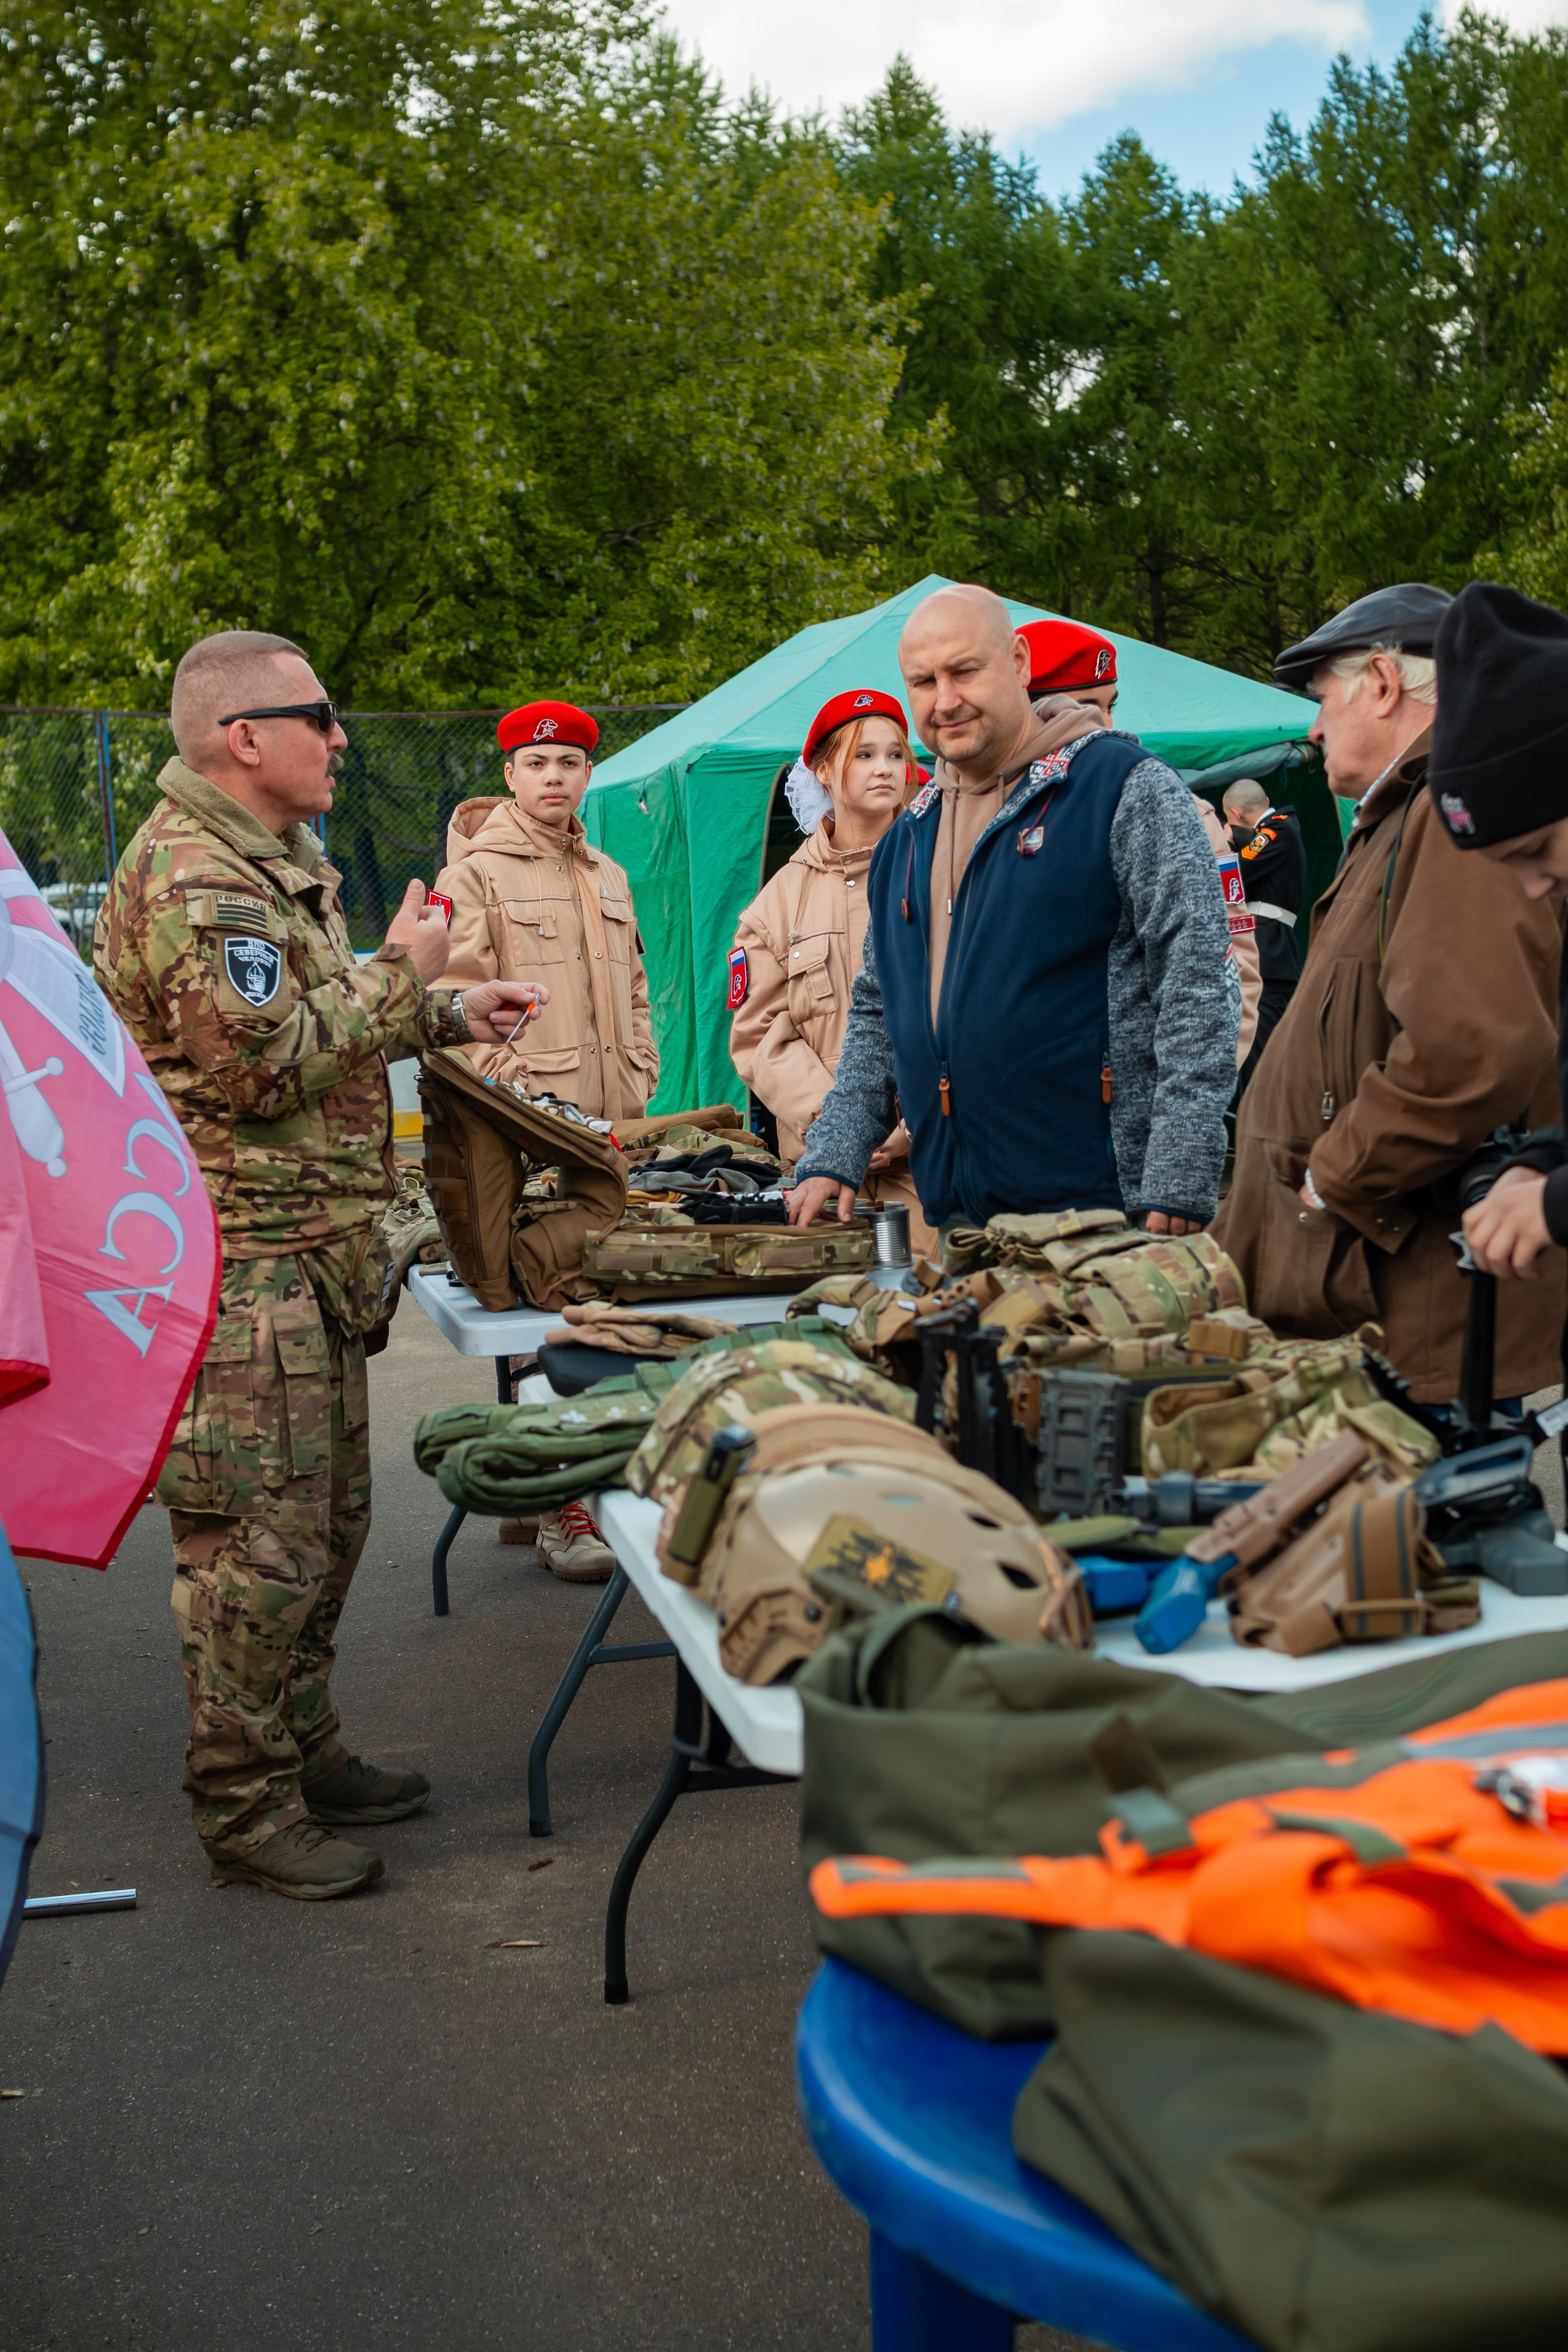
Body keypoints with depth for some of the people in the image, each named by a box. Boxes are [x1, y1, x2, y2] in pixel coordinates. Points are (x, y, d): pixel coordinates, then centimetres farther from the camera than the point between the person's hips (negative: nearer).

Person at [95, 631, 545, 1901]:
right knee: (257, 1545, -5)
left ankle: (304, 1750, 30)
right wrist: (401, 974, -14)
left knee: (328, 1524, 17)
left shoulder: (269, 863, 19)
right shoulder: (191, 879, -16)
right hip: (241, 1263, -11)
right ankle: (244, 1806, 6)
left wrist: (449, 1015, 19)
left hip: (313, 1256, 11)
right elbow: (266, 1062, -23)